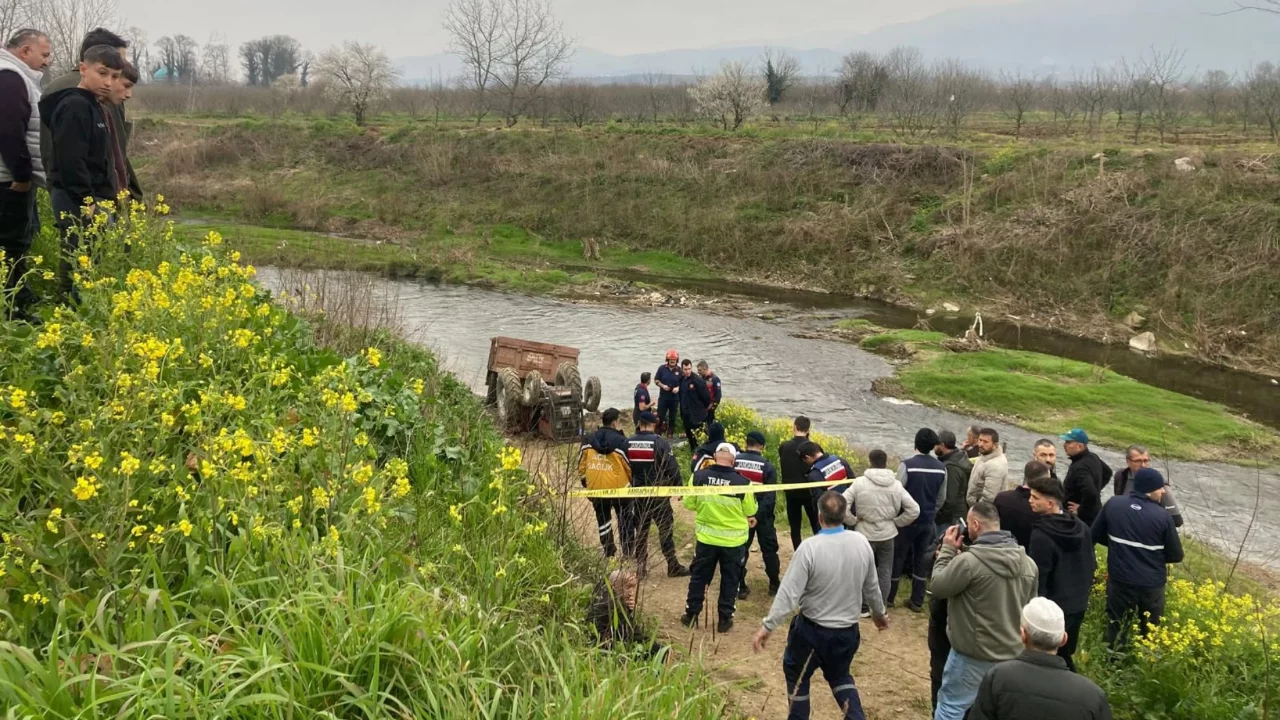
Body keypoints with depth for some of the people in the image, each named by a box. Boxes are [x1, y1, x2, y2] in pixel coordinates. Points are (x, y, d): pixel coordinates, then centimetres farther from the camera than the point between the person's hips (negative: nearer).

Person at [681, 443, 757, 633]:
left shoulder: (699, 477, -13)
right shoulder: (742, 482, -18)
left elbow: (688, 504, -1)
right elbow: (751, 511, -5)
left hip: (706, 538, 2)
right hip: (733, 540, -1)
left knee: (699, 576, 18)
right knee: (730, 580, 15)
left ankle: (691, 615, 26)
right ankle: (725, 619, 21)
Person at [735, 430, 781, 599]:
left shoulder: (735, 461, -5)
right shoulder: (767, 466, -10)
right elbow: (770, 496, -14)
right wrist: (761, 515, -11)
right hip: (762, 515, -1)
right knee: (769, 549, 13)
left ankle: (740, 587, 10)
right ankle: (774, 584, 22)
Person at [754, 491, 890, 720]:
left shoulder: (810, 547, -24)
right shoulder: (861, 542, -9)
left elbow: (789, 592, -22)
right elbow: (871, 586, 5)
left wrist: (768, 625, -14)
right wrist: (879, 612, 23)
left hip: (812, 629, -5)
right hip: (848, 630, 5)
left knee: (797, 675, 20)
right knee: (839, 674, 28)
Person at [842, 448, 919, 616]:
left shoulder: (859, 482, -14)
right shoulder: (896, 484, -8)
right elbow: (914, 510, -6)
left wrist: (853, 521, -3)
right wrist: (896, 522, 6)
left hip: (865, 534, -2)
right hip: (887, 534, 2)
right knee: (885, 571, 16)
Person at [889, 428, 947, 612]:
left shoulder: (907, 465, -18)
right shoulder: (941, 468, -3)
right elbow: (941, 497, 8)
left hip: (907, 519, -4)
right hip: (928, 521, 4)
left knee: (897, 557, 9)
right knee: (922, 560, 13)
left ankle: (889, 597, 18)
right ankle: (917, 601, 17)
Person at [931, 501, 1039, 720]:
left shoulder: (968, 560, -22)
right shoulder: (1028, 563, 1)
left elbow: (938, 587, -9)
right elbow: (1029, 608, 13)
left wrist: (947, 551, 0)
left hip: (973, 655, -6)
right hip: (1013, 654, 6)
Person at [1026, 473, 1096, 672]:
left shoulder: (1041, 536, -23)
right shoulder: (1082, 528, 3)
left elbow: (1037, 578, -20)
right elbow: (1092, 564, 13)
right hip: (1078, 604, 8)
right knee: (1064, 656, 21)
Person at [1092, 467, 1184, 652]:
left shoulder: (1113, 505, -7)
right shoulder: (1162, 516, -14)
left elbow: (1096, 535, 5)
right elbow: (1176, 555, -6)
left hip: (1120, 580, 2)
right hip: (1152, 584, -2)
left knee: (1117, 631, 15)